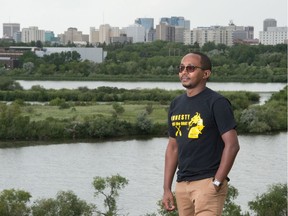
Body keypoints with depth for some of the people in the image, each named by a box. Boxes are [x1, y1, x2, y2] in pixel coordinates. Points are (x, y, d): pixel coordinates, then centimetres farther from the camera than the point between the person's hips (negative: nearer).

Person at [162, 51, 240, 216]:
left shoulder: (217, 102, -6)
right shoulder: (176, 104, 14)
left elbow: (232, 145, -11)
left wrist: (216, 183, -15)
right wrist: (167, 188, 13)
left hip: (208, 183, -7)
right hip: (182, 184, 7)